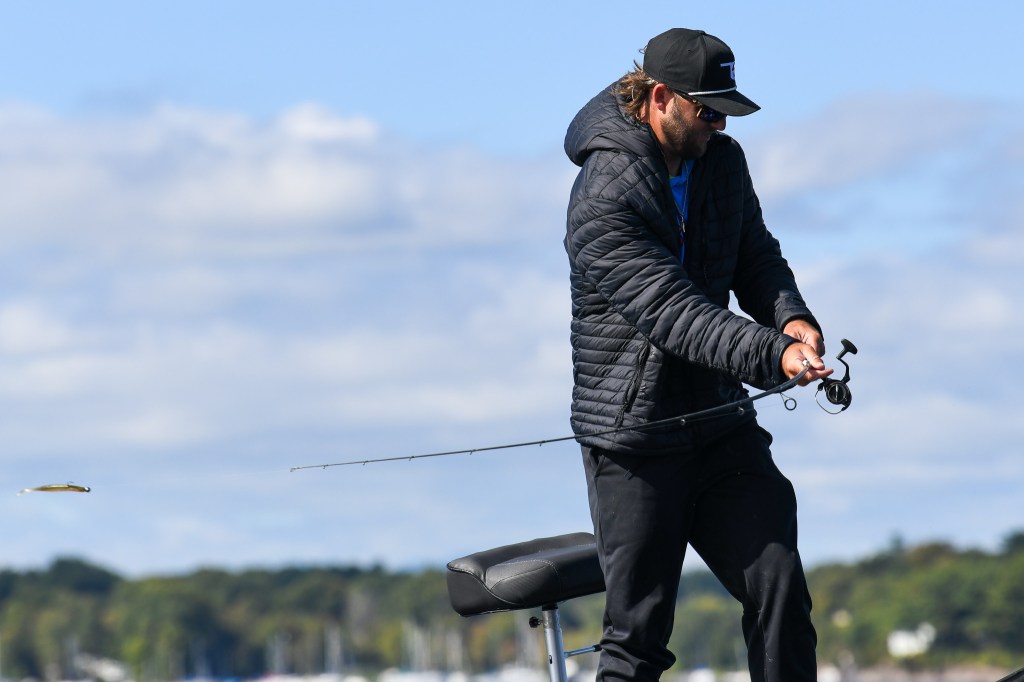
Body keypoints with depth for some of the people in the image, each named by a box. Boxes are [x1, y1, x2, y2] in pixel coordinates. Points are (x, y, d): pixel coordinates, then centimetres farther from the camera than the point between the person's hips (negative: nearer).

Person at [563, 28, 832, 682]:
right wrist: (771, 355, -41)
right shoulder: (603, 200, -21)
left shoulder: (722, 161, 5)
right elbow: (672, 311, -29)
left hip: (721, 423, 6)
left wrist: (790, 316, -9)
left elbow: (755, 256, 14)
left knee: (779, 586, -3)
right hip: (635, 441, -6)